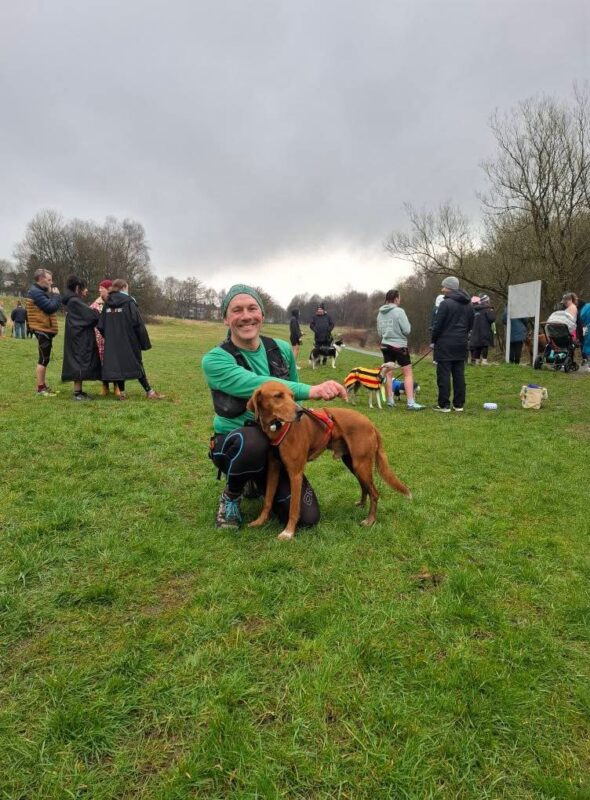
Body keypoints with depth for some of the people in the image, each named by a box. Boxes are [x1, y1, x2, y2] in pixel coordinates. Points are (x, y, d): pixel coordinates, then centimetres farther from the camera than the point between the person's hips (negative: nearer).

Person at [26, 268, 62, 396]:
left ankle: (43, 386, 23)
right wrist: (56, 295, -9)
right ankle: (40, 389, -4)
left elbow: (50, 307, 16)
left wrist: (52, 295, 4)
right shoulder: (36, 292, -16)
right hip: (42, 330, -11)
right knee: (44, 359, -8)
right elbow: (51, 307, -23)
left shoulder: (40, 291, 18)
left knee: (45, 359, 15)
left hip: (45, 329, 11)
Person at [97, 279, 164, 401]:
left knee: (116, 365, 11)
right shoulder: (129, 302, -7)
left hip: (112, 344, 4)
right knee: (137, 365, 4)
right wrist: (145, 342, -7)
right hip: (129, 341, -4)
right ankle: (149, 392, 8)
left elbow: (101, 326, 4)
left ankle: (122, 393, 12)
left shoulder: (107, 304, 7)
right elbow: (137, 323, -12)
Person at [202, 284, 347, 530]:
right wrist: (310, 390, -43)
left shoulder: (282, 350, -1)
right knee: (252, 440, -41)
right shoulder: (215, 360, -17)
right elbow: (261, 386, -33)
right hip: (234, 444, -4)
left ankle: (258, 484, 26)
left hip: (278, 443, 5)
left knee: (307, 517, -7)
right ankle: (230, 497, -6)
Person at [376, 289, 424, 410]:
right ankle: (411, 403, -6)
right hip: (399, 346, -6)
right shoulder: (399, 311, -14)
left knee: (388, 374, 11)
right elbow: (406, 330, -14)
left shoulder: (380, 313, 5)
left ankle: (390, 401, 15)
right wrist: (408, 325, 5)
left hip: (385, 345, 6)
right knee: (408, 374, -1)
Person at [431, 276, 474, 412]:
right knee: (459, 374, 9)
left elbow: (438, 325, -12)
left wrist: (433, 341, 0)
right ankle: (459, 404, 12)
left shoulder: (446, 303, -12)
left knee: (444, 374, -2)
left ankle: (444, 404, -1)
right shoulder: (468, 305, 12)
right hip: (461, 344, 7)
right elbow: (470, 325, 17)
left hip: (445, 344, -7)